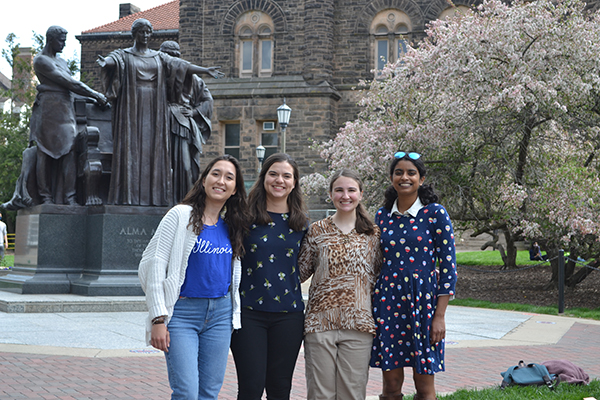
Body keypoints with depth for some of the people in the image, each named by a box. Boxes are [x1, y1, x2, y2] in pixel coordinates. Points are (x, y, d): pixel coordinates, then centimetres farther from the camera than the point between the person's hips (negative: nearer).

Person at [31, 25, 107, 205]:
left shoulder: (62, 61, 23)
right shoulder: (41, 60, -5)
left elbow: (71, 84, 22)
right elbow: (67, 82, -10)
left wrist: (95, 97, 10)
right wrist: (94, 95, -9)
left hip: (66, 109, 8)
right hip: (49, 108, -7)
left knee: (69, 150, -4)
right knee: (45, 152, -5)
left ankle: (69, 196, -8)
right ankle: (46, 197, -4)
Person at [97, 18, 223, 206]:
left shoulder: (159, 57, 15)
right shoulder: (123, 55, 6)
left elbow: (182, 65, 8)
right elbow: (111, 60, -15)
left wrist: (206, 70, -1)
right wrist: (103, 62, -39)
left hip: (153, 110, 3)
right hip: (131, 107, -3)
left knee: (153, 149, -1)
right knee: (130, 148, -7)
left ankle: (152, 195, -1)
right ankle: (129, 195, -8)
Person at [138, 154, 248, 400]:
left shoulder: (231, 225, 11)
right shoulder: (182, 215, -5)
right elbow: (153, 264, -8)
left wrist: (235, 316, 14)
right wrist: (158, 319, -13)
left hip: (220, 314, 5)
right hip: (182, 312, -5)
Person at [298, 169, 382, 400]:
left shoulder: (373, 234, 7)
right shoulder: (316, 231, 6)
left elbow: (379, 274, 13)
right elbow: (300, 271, 10)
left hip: (358, 323, 0)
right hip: (320, 321, 0)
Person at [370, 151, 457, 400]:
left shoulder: (435, 214, -3)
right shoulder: (382, 216, 8)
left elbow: (448, 266, -5)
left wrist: (440, 316, -10)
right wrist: (371, 312, 9)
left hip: (423, 302, -3)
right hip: (387, 303, 3)